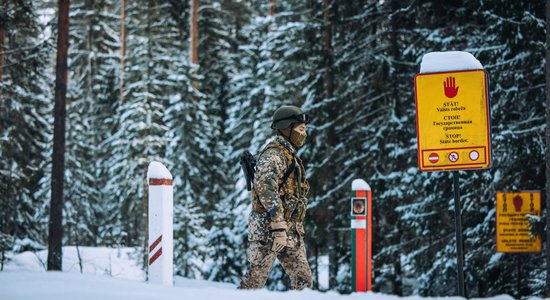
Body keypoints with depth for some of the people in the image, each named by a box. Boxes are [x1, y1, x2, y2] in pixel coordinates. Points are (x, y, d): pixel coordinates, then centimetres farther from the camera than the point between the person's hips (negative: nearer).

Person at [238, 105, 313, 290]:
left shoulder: (290, 155, 20)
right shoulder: (273, 155, -12)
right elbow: (267, 190, -23)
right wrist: (279, 229, -27)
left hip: (292, 232, 10)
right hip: (268, 228, -10)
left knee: (303, 279, 8)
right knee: (256, 279, -6)